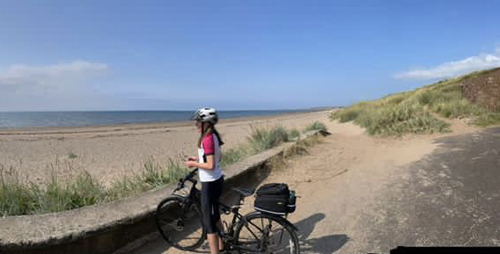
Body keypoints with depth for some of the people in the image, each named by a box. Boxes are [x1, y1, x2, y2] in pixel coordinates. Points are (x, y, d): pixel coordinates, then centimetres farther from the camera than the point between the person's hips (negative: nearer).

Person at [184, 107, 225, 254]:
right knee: (215, 215, 24)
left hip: (210, 183, -10)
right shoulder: (214, 136, 6)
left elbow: (210, 165, -26)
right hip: (217, 180, 10)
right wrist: (197, 158, 12)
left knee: (208, 221, 1)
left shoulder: (207, 139, -22)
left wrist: (193, 164, -13)